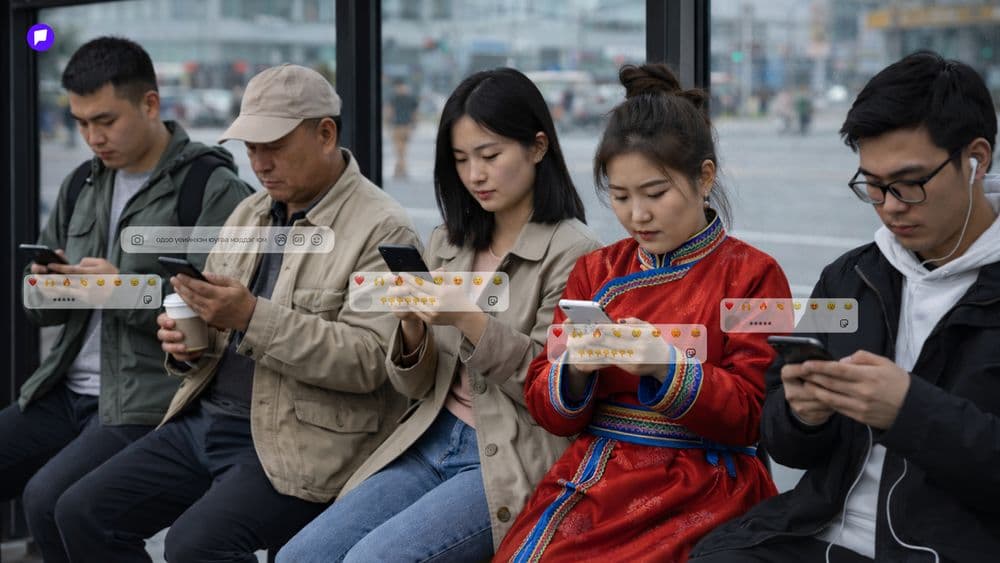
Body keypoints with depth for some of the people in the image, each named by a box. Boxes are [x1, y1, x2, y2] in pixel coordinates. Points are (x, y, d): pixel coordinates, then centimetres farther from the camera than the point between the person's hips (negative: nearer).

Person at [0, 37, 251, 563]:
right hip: (65, 391, 7)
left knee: (48, 499, -26)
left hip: (148, 402, -7)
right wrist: (44, 285, -4)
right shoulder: (81, 186, 15)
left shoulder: (215, 191, -7)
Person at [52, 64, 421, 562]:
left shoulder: (381, 230, -10)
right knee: (82, 514, -3)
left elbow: (368, 360, -19)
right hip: (204, 420, 8)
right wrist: (186, 343, -4)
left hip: (298, 443, -8)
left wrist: (252, 317, -25)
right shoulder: (249, 213, 14)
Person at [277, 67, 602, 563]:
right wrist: (414, 327, -9)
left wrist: (470, 321, -22)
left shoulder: (572, 254, -7)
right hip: (432, 443, 7)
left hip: (512, 464, -6)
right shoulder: (448, 243, 12)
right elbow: (417, 387, 12)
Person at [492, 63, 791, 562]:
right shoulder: (596, 271, 13)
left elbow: (752, 415, -4)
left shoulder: (752, 275, 1)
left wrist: (665, 369, -18)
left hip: (696, 488, -4)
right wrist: (574, 371, -12)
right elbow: (546, 408, 11)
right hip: (590, 477, 4)